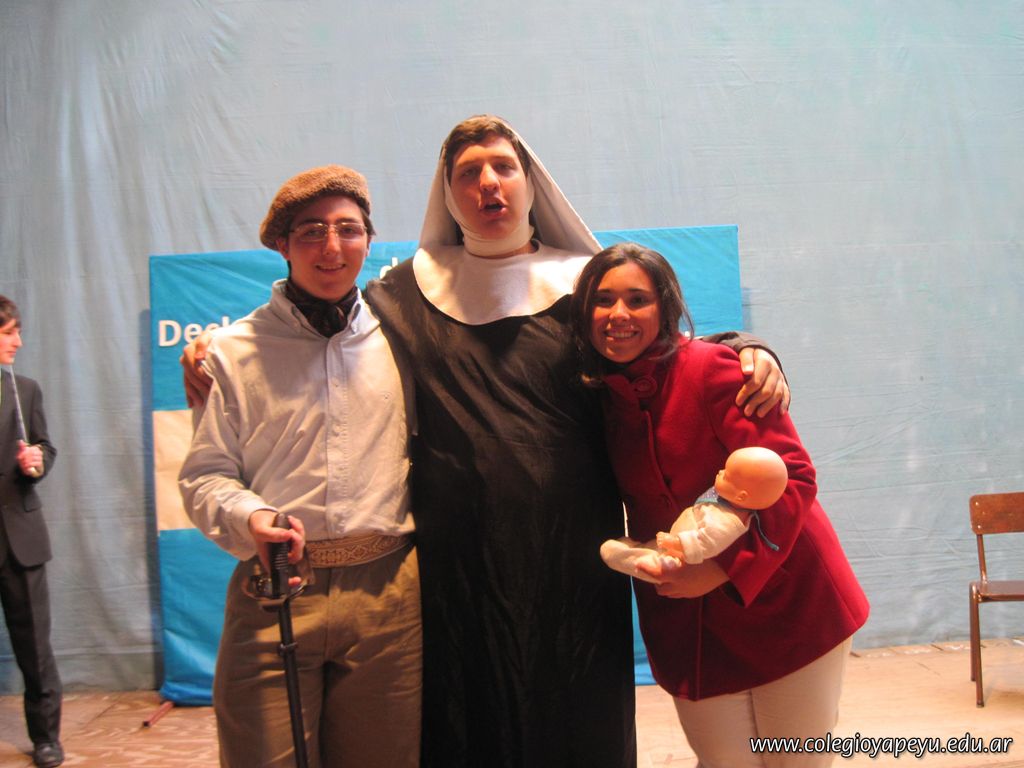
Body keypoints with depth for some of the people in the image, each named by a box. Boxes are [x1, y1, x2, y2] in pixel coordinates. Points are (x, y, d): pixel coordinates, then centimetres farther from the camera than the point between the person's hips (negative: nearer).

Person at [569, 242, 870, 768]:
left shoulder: (710, 367, -16)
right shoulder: (601, 398, 1)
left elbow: (792, 477, -20)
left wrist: (726, 568, -23)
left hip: (781, 601, -4)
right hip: (684, 621, 4)